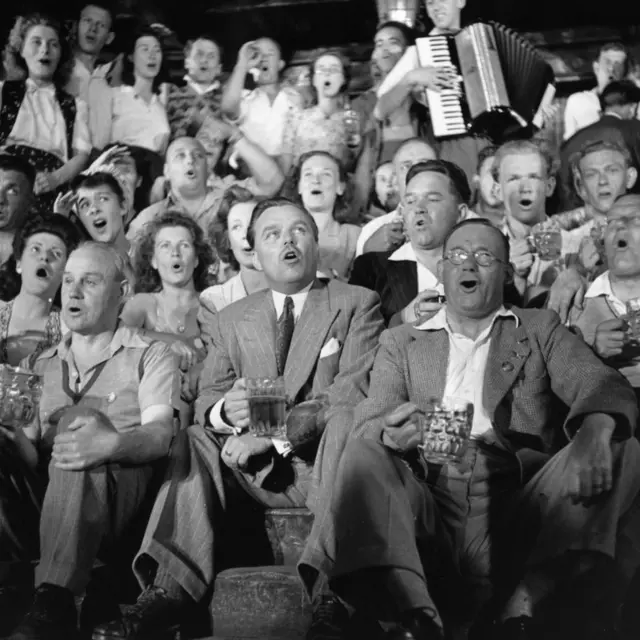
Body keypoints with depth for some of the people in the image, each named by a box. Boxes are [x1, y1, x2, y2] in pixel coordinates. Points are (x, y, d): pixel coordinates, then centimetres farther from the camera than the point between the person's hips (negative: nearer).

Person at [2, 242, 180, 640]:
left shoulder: (150, 356, 11)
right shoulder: (43, 365, 24)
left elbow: (160, 435, -6)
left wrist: (110, 444, -29)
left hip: (113, 505, -3)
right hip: (41, 497, 3)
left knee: (82, 417, -31)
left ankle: (54, 606, -42)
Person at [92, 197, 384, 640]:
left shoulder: (358, 304, 6)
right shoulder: (232, 320, 18)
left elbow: (352, 396, -8)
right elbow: (205, 399, 11)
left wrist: (275, 433, -20)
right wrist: (223, 412, -16)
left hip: (328, 463, -3)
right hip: (256, 470, 3)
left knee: (344, 423, -34)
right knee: (195, 440, -24)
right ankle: (171, 590, -34)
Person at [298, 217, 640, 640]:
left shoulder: (540, 330, 20)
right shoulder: (401, 342, 21)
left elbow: (604, 386, 3)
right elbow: (367, 422, 7)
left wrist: (597, 429, -24)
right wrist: (391, 434, -21)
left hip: (517, 508, 0)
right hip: (431, 506, 0)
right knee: (364, 456, -27)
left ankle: (524, 603, -33)